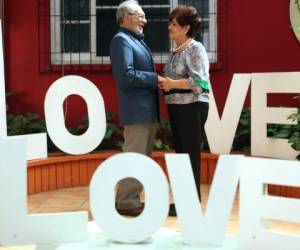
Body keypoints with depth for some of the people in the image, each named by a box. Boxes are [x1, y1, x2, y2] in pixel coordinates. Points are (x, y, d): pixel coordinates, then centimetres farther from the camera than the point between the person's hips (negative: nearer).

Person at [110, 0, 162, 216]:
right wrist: (155, 78, -16)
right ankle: (126, 202, 1)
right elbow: (126, 75, -22)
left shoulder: (137, 40, 19)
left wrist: (156, 80, 4)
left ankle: (132, 198, 21)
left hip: (148, 110, 10)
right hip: (137, 111, -10)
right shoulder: (122, 40, -11)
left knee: (142, 157, 14)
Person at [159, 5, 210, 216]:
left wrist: (172, 84, -18)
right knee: (181, 153, 11)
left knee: (191, 154, -4)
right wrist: (164, 85, 3)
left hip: (192, 107, -9)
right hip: (176, 107, 9)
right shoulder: (176, 51, 16)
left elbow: (199, 81, -18)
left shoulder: (195, 49, -9)